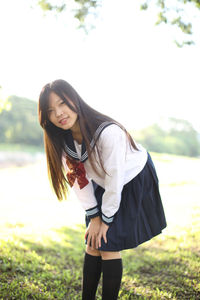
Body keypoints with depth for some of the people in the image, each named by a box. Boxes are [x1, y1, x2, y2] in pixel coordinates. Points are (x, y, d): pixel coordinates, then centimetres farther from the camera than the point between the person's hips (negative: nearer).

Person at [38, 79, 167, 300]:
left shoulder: (108, 133, -36)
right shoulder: (63, 141, -14)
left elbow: (115, 182, -28)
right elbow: (80, 179, -4)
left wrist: (106, 220, -16)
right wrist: (94, 217, -5)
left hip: (134, 181, -6)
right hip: (104, 188, 6)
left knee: (109, 246, -10)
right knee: (93, 244, 4)